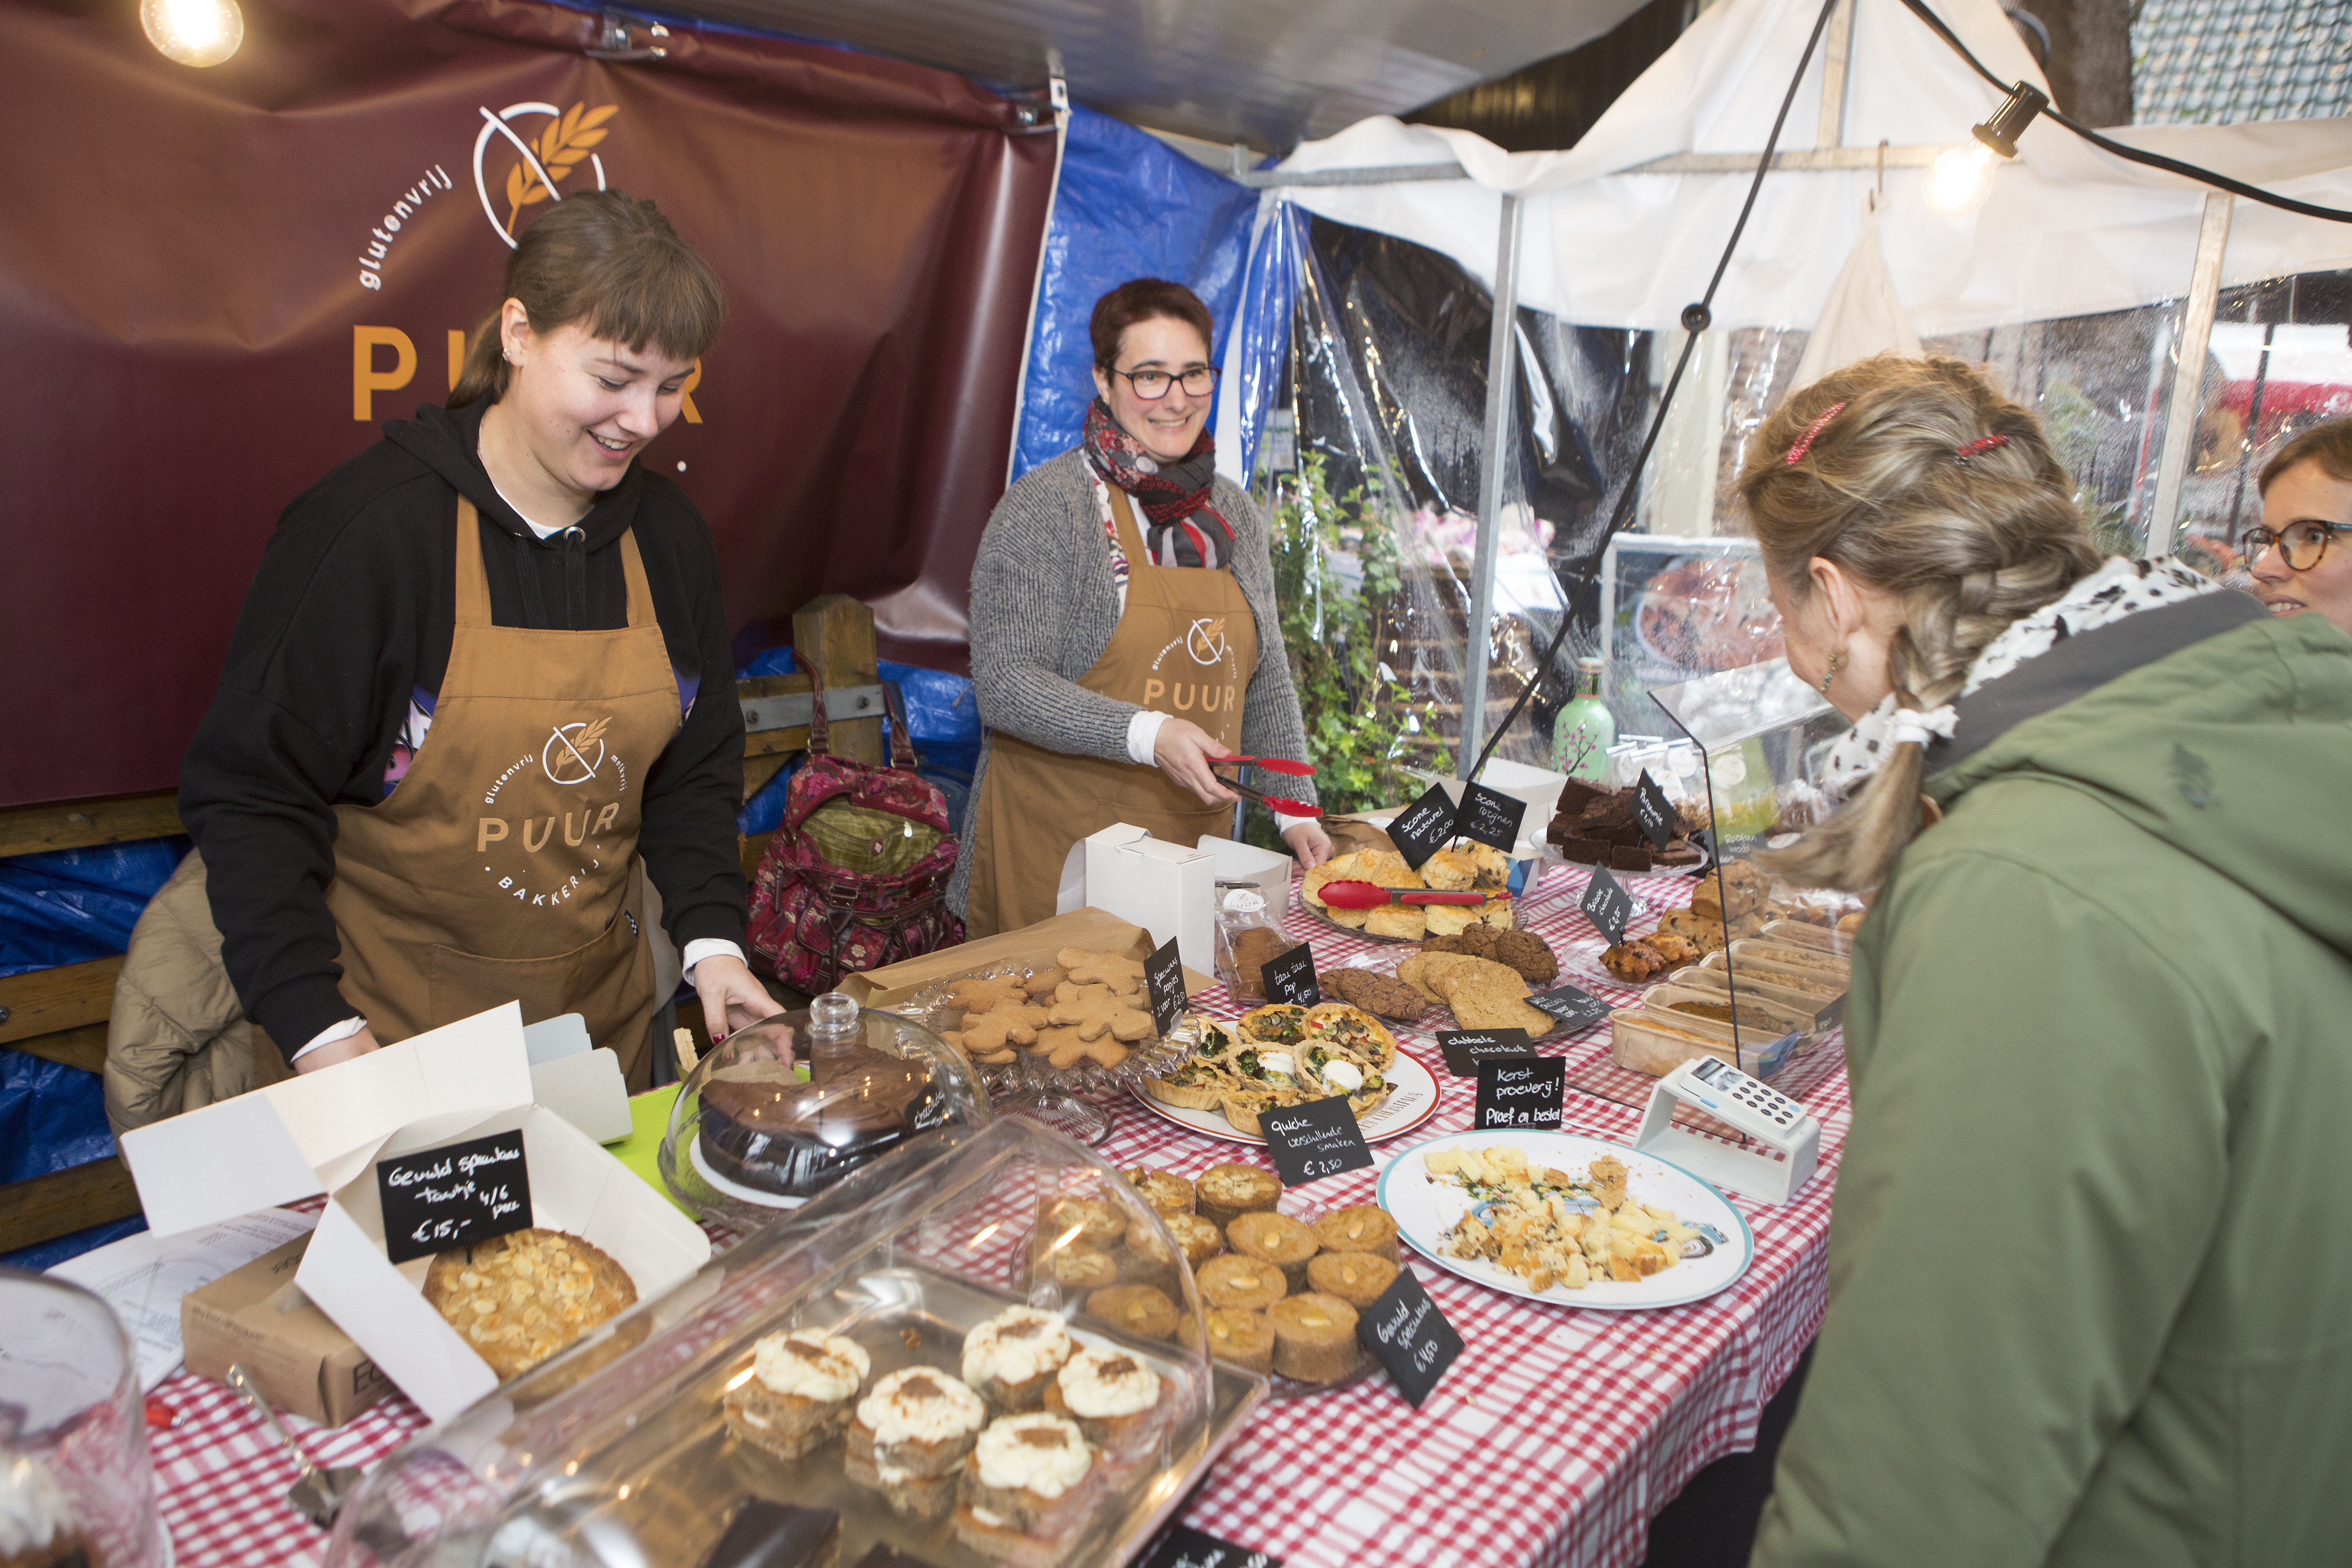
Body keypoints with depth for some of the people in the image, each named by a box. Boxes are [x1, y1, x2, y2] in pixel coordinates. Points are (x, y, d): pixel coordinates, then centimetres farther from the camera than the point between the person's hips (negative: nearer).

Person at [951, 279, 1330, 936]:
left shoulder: (1235, 513, 9)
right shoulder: (1045, 505, -9)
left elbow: (1267, 684, 15)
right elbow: (1005, 685, -16)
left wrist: (1295, 808, 5)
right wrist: (1147, 735, -25)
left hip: (1195, 844, 5)